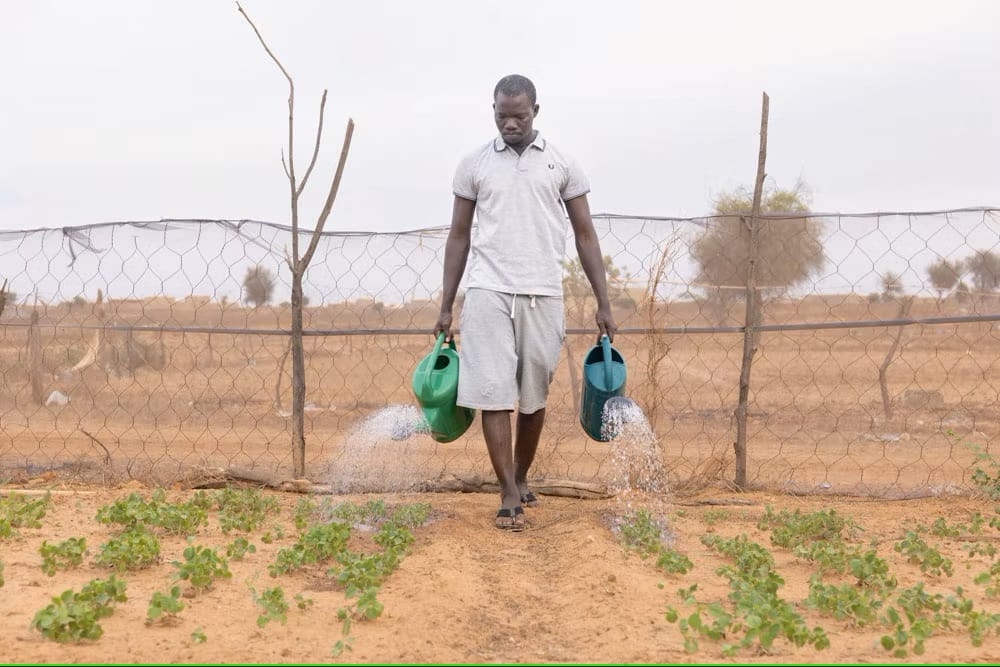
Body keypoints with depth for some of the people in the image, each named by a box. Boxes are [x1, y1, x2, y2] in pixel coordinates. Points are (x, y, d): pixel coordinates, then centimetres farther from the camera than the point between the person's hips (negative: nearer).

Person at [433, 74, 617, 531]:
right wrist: (445, 307, 5)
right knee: (493, 393, -7)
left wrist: (603, 303, 2)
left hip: (543, 296, 1)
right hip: (488, 293, -1)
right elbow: (459, 237, 9)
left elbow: (585, 235, 7)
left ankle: (520, 479, 27)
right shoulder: (473, 164, 6)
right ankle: (509, 495, -2)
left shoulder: (562, 165, 6)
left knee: (534, 397, 8)